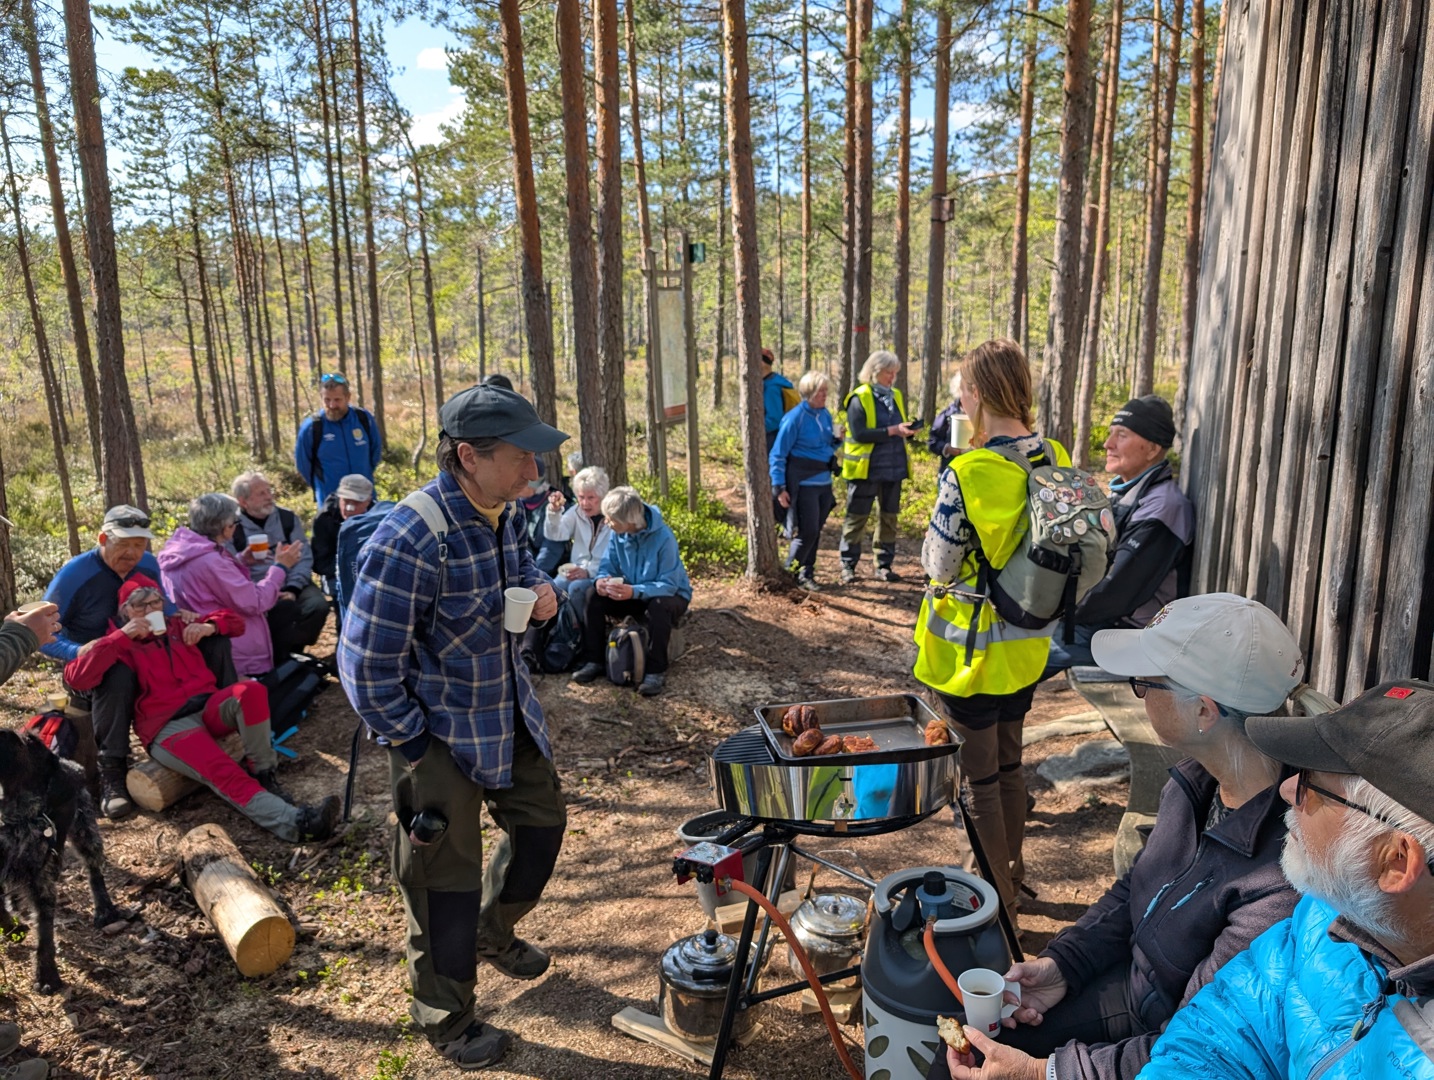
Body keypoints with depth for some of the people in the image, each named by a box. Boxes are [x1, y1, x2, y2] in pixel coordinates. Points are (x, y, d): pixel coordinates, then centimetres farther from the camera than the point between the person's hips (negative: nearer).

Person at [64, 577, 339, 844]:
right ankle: (293, 822, -53)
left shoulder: (178, 625, 22)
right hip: (167, 726, -4)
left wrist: (209, 626, 4)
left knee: (251, 691, -33)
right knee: (223, 772, -33)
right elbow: (77, 676, -6)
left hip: (210, 707, 4)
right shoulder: (121, 644, 11)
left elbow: (235, 622, 27)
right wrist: (121, 635, -10)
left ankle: (264, 773, -20)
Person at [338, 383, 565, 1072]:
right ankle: (445, 1017, 32)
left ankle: (493, 933, 50)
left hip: (508, 712, 8)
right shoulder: (409, 540, -29)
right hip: (439, 732, -8)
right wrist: (412, 745, -15)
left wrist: (539, 589, -5)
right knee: (447, 875, 7)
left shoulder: (500, 512, -4)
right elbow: (366, 662, -24)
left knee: (542, 822, 21)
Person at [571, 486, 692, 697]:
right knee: (595, 598, -15)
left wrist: (634, 592, -42)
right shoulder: (618, 534, -9)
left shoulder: (663, 538, -28)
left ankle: (656, 672, -25)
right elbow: (608, 565, -1)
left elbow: (669, 585, -29)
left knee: (659, 606, -39)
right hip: (632, 593, 6)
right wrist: (602, 580, -27)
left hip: (671, 595, -6)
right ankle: (593, 661, -4)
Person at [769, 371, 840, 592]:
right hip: (804, 483, -7)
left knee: (815, 532, 10)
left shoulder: (825, 415, 8)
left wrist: (837, 440, -1)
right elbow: (777, 455, -9)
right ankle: (789, 573, 7)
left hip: (824, 482, 7)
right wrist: (779, 487, -14)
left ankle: (806, 574, 21)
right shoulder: (795, 418, -12)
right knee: (807, 531, -9)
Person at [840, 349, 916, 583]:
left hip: (893, 468, 6)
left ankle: (884, 565, 20)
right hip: (866, 469, -6)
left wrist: (908, 431, -6)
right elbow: (859, 434, -21)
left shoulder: (896, 396, 11)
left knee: (888, 517, 10)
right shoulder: (859, 399, -10)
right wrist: (892, 431, -25)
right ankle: (848, 565, 12)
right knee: (857, 518, 3)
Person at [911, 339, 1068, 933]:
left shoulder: (968, 476, -26)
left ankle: (997, 904, 22)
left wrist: (932, 537, 1)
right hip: (1027, 644, 7)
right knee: (1009, 765, 23)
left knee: (980, 779, 8)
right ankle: (1009, 873, 42)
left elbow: (941, 566, -17)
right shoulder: (1056, 460, -4)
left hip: (973, 652, -7)